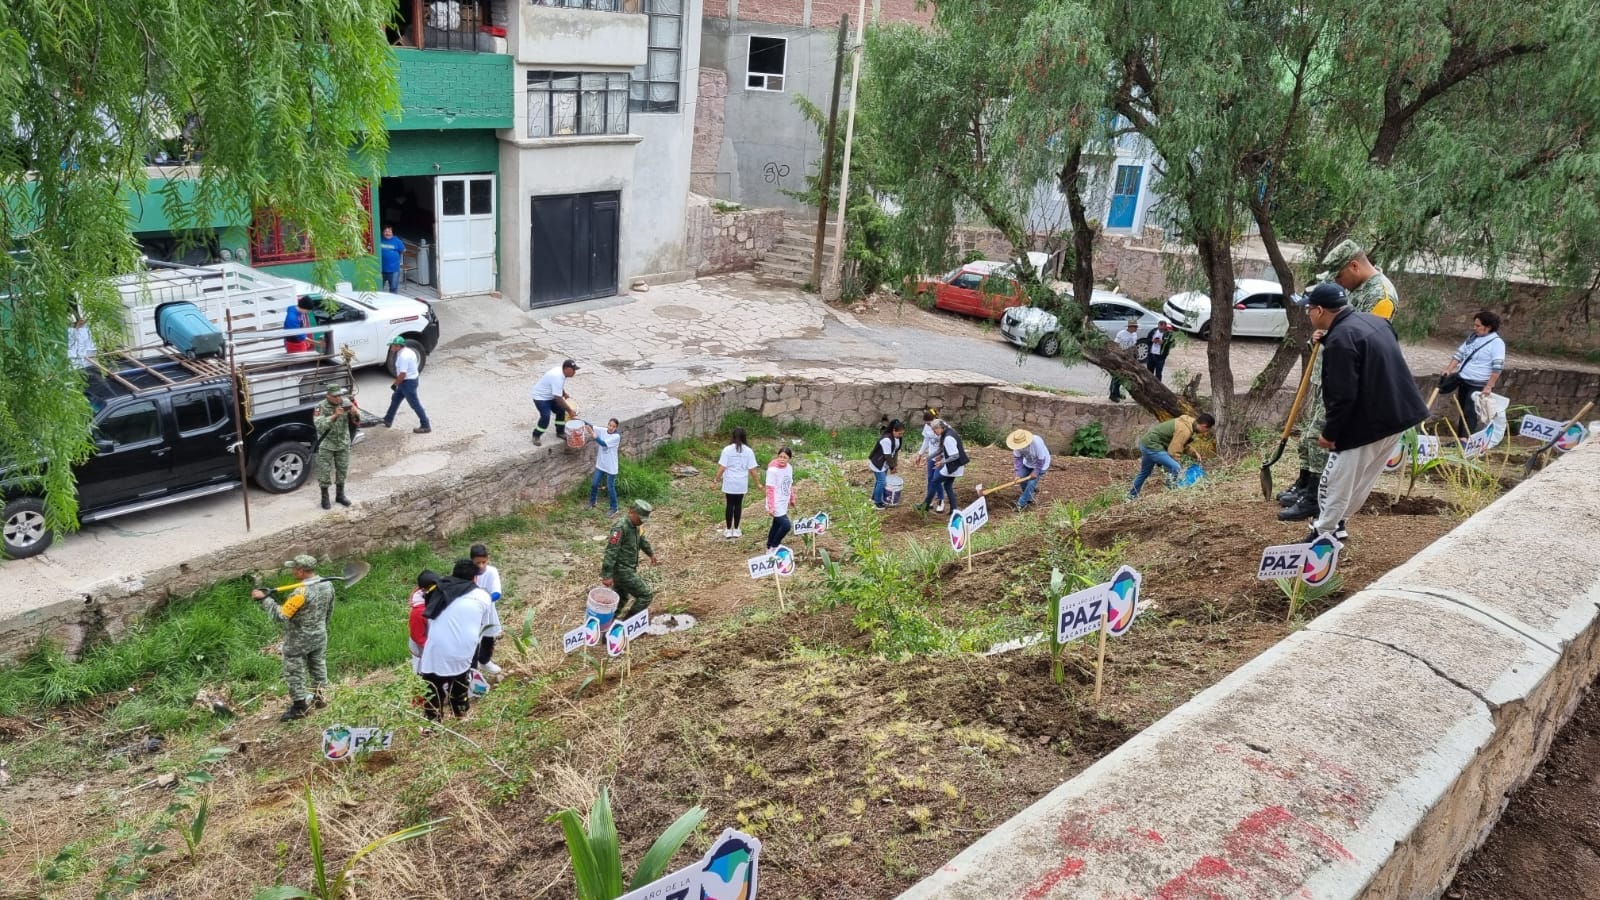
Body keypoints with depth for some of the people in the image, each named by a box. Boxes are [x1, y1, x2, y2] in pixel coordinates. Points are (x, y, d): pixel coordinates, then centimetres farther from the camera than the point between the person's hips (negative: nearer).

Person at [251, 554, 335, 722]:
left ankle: (300, 706, 16)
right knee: (318, 666, 24)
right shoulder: (327, 585, -6)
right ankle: (318, 696, 36)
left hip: (298, 641, -7)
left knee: (294, 672, 8)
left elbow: (281, 615, -25)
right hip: (319, 637, 7)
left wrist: (265, 599, -17)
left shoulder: (301, 592, -30)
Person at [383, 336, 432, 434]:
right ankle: (388, 420, 35)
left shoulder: (403, 356, -25)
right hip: (412, 379, 11)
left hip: (408, 382, -11)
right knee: (395, 399, 22)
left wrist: (395, 384, -14)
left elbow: (402, 374, -27)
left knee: (415, 404, -2)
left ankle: (425, 426, 4)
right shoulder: (407, 351, 6)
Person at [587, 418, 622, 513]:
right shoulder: (603, 431, -6)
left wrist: (594, 436, -45)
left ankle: (614, 508, 23)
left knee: (610, 488, 6)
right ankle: (592, 502, 41)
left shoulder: (616, 436, -21)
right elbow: (591, 426, -13)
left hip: (611, 467, -5)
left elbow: (604, 443, -32)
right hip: (600, 464, 5)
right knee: (594, 484, 17)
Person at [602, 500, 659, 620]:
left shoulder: (636, 527, 6)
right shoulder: (621, 528, -22)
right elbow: (611, 551, -26)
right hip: (622, 571, -9)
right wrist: (607, 575, -29)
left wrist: (651, 553, 45)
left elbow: (642, 541, 29)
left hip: (628, 569, 9)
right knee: (646, 595, -6)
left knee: (621, 598, 18)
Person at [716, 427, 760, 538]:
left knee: (729, 505, 9)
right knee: (738, 505, 12)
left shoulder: (727, 449, -11)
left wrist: (718, 478, 4)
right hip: (742, 484, 1)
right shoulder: (748, 451, -7)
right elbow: (752, 470, -6)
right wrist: (758, 483, 5)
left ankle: (728, 530, 15)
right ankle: (736, 529, 19)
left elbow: (722, 467, -11)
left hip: (729, 483, -1)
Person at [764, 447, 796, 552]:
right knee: (786, 525, -13)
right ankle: (774, 546, 7)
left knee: (777, 525, 18)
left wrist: (792, 499, 21)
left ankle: (769, 548, 33)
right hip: (776, 505, -8)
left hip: (784, 504, 8)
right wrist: (771, 507, -21)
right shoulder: (773, 470, -20)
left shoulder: (789, 468, 2)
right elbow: (770, 489, -20)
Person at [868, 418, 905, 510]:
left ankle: (875, 498, 34)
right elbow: (887, 455, -26)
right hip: (877, 463, -9)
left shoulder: (898, 438, -5)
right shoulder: (887, 439, -33)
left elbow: (896, 450, 5)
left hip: (884, 463, 9)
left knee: (879, 481, 19)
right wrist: (892, 467, -14)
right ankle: (877, 504, 5)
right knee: (881, 482, -6)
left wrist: (895, 464, 1)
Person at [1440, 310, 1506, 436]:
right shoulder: (1472, 337, 9)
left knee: (1470, 414, -11)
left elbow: (1497, 368, -18)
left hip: (1478, 386, -8)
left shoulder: (1497, 342, -13)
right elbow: (1459, 354, 15)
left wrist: (1489, 387, -22)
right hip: (1463, 380, 8)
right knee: (1462, 411, 14)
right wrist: (1449, 370, 3)